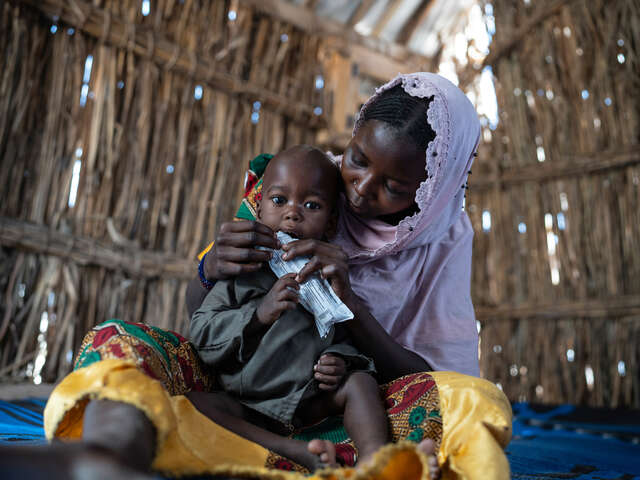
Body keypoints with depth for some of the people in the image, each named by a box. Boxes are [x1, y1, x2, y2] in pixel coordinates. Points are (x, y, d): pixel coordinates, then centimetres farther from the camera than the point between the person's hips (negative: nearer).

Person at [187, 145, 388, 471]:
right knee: (192, 402, -26)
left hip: (311, 401, 2)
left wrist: (337, 359, -15)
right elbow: (201, 333, -7)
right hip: (249, 409, -1)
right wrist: (258, 316, -23)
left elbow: (343, 336, 10)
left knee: (359, 380, -20)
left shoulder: (329, 272, 5)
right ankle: (297, 452, -31)